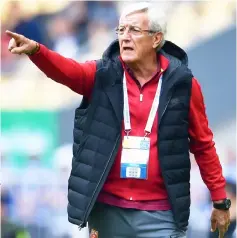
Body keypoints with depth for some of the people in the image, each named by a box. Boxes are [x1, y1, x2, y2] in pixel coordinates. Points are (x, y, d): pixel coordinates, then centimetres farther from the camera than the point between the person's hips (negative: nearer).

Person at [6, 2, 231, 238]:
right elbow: (66, 70, -18)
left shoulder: (182, 83, -1)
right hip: (108, 210, 2)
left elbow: (203, 144, 6)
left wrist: (220, 201, 8)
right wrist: (34, 50, -39)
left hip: (159, 214, -1)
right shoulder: (103, 75, 1)